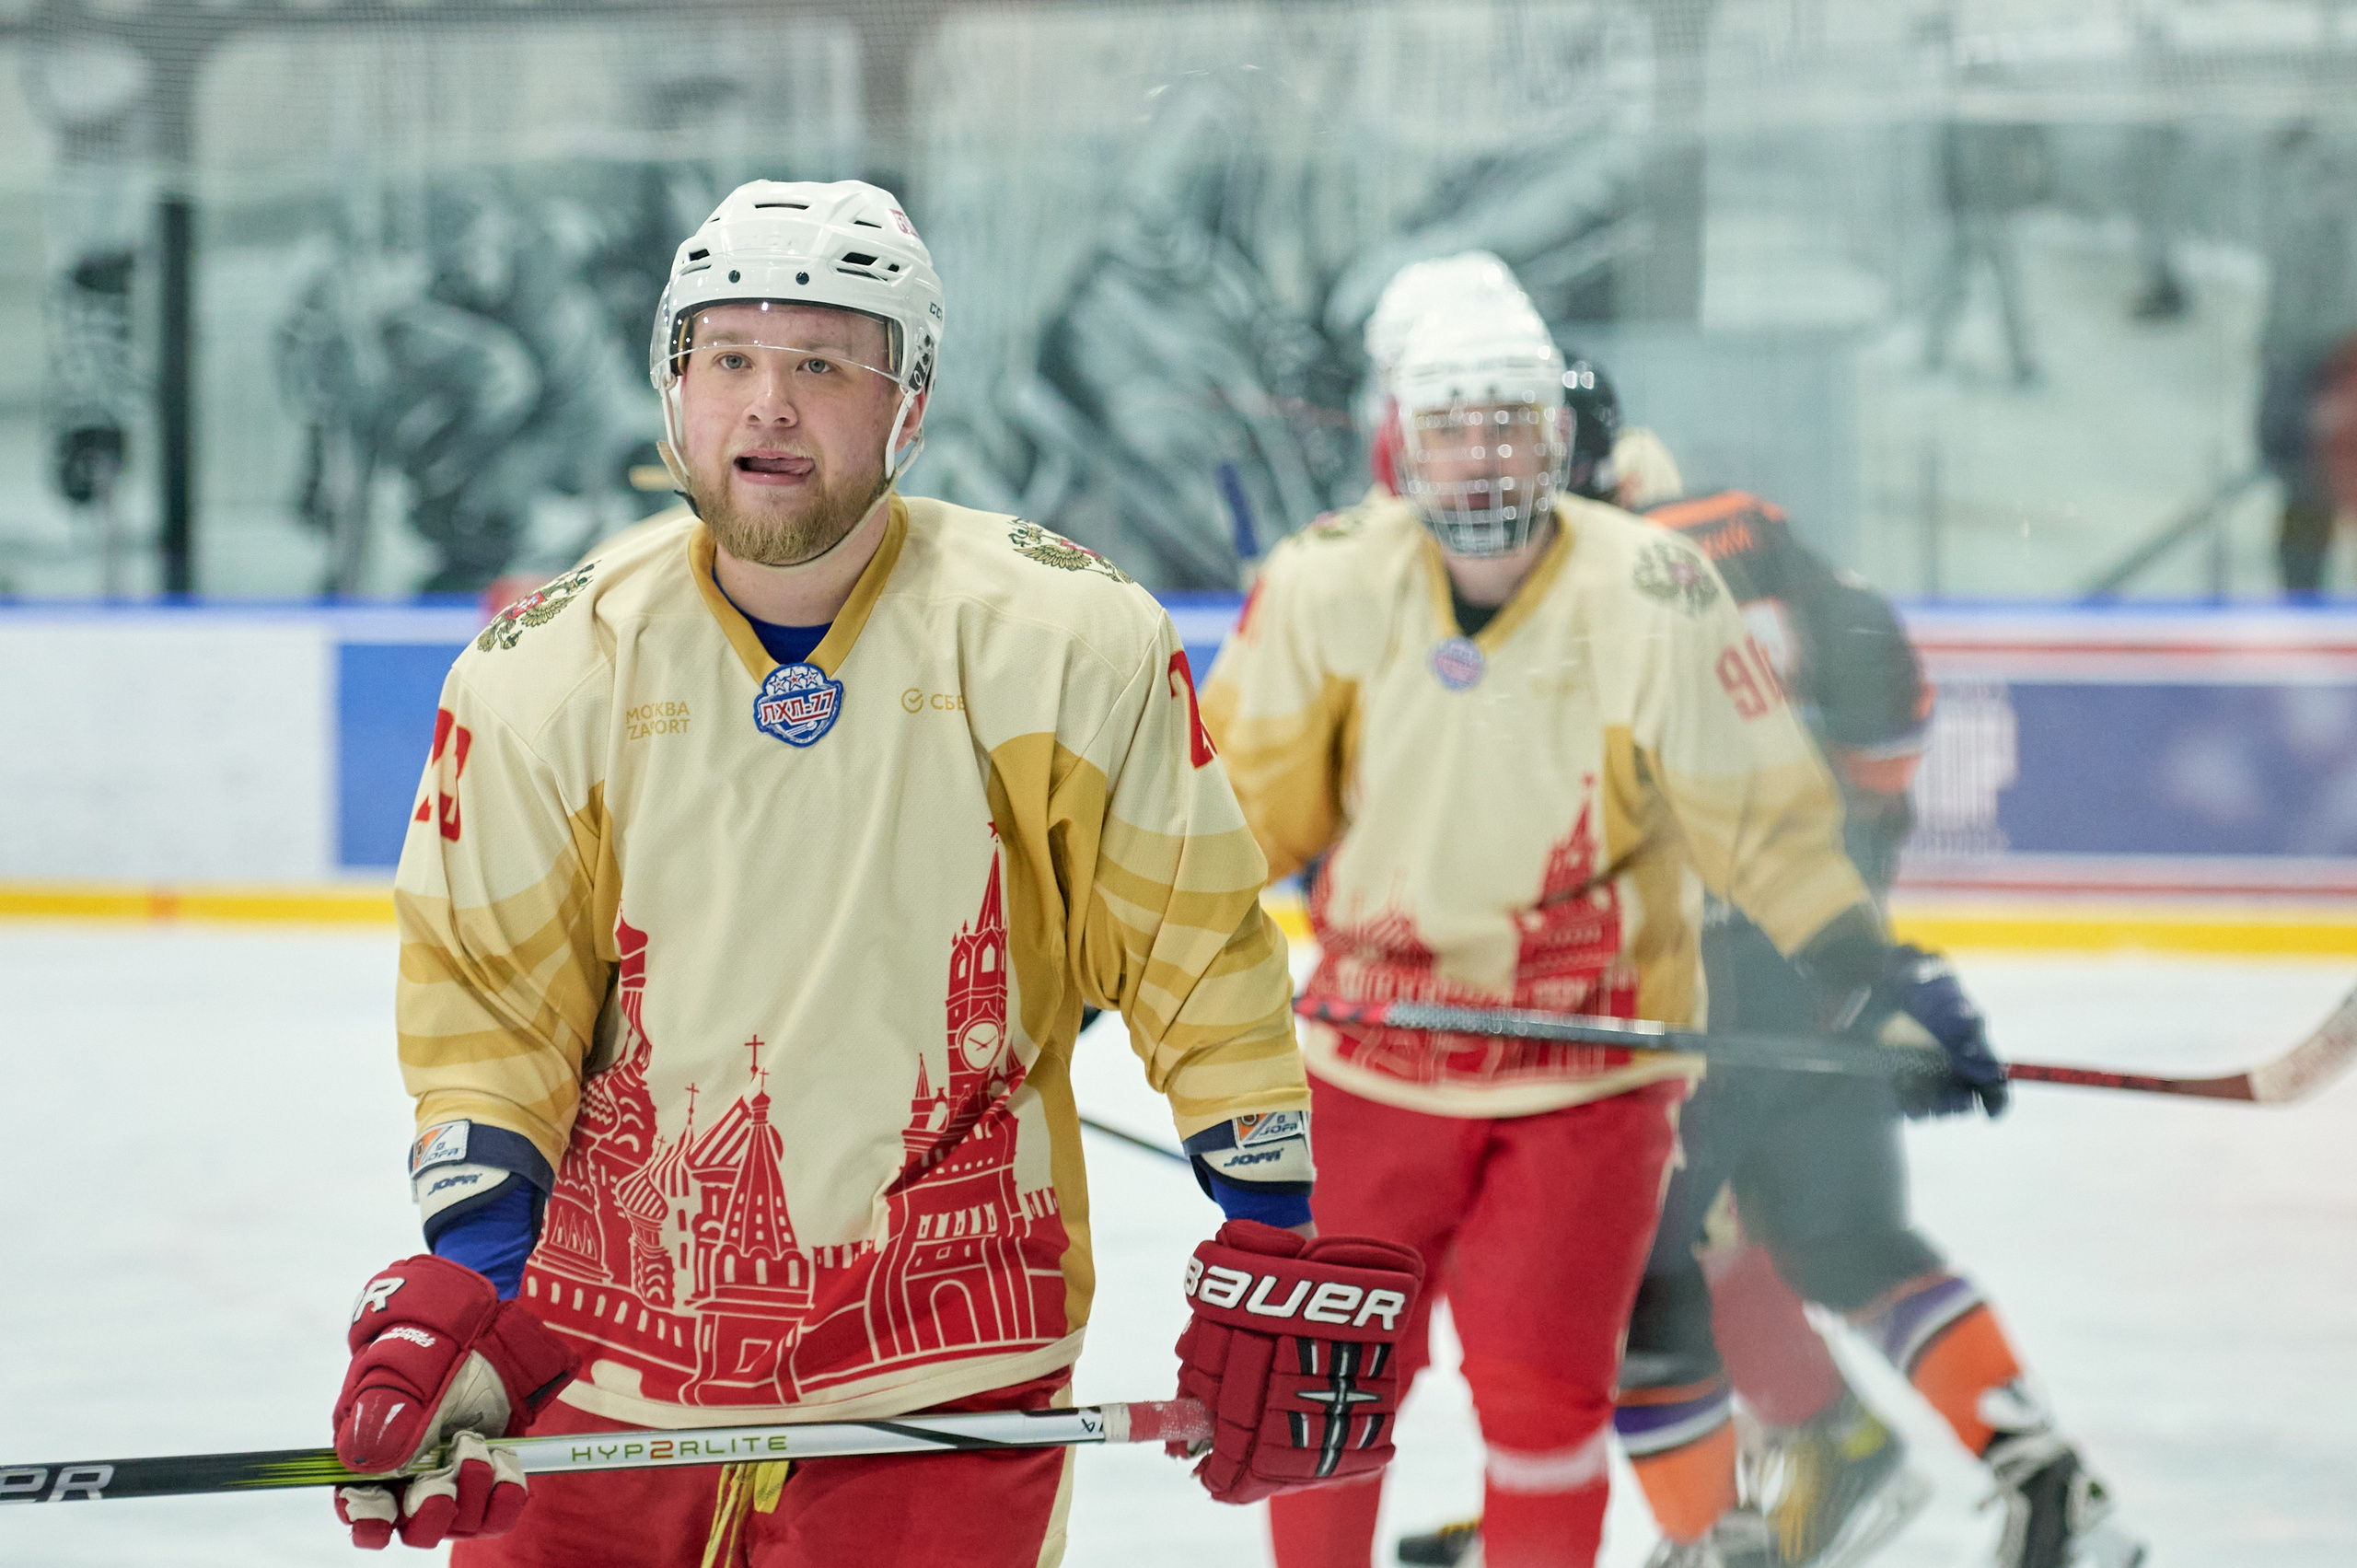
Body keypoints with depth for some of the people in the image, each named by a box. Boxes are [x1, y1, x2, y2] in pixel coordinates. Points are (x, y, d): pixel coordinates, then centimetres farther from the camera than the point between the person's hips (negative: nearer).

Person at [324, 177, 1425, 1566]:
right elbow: (489, 1004, 3)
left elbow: (1198, 957, 0)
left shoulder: (1067, 641, -7)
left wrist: (1283, 1251, -2)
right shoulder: (545, 670, -2)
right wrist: (460, 1283, -9)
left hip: (937, 1386, -2)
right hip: (605, 1347, 2)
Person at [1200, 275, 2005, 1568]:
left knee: (1540, 1382, -5)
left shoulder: (1653, 599, -14)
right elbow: (1242, 794, 4)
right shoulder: (1328, 585, -8)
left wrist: (1879, 977, -13)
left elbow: (1763, 821, -7)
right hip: (1375, 1057, 2)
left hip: (1590, 1067, -2)